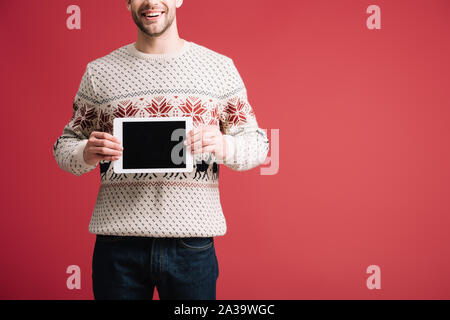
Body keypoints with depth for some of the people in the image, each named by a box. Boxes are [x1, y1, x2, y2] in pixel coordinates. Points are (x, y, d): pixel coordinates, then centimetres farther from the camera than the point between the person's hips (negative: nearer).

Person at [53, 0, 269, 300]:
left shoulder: (219, 67, 6)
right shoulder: (99, 72, 8)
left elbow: (257, 143, 7)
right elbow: (65, 146, 12)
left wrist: (223, 145, -14)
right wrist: (87, 154, -11)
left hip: (192, 240, 0)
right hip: (118, 240, 1)